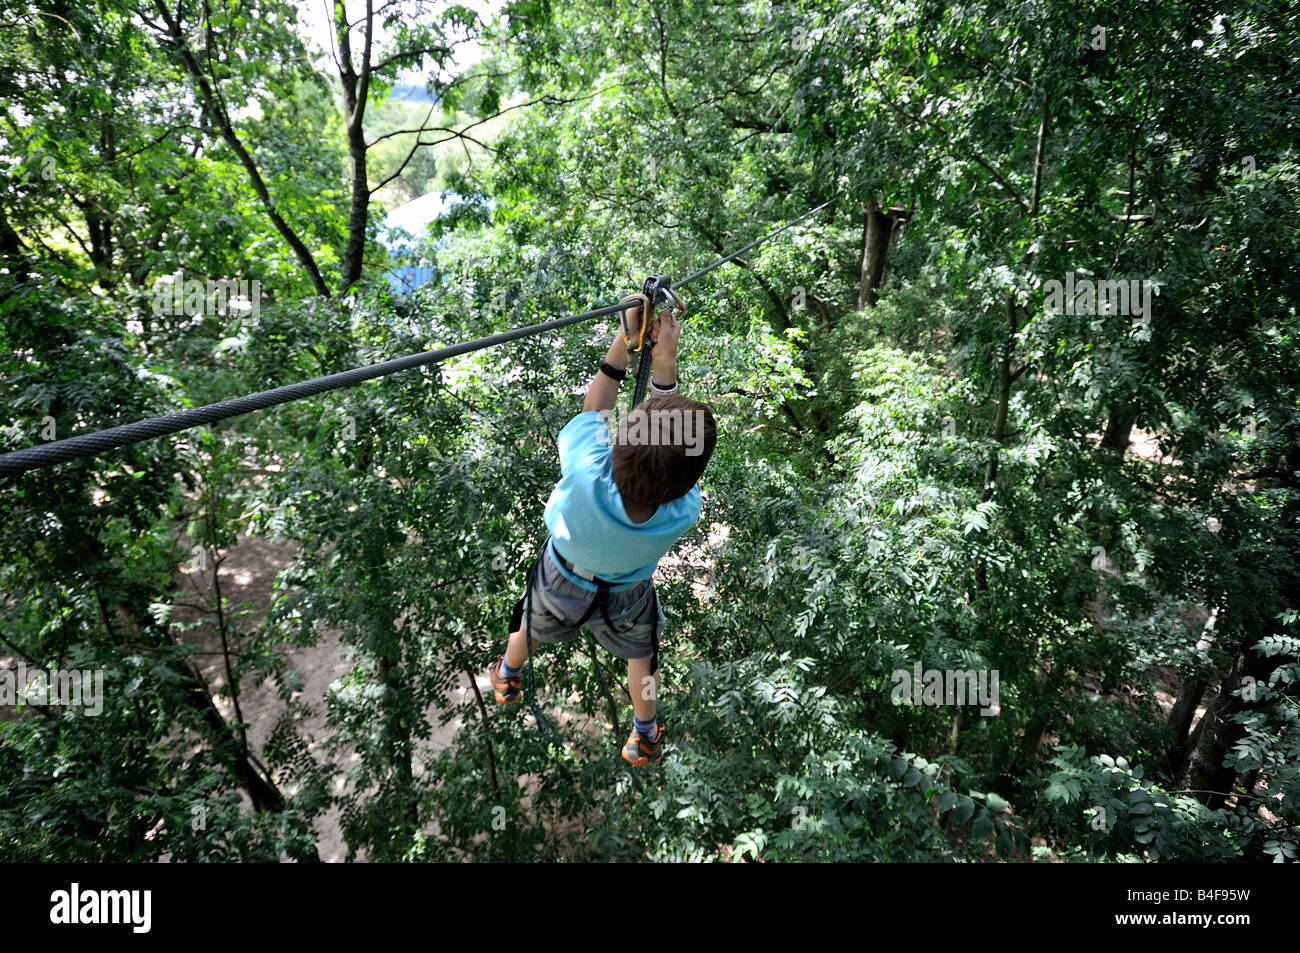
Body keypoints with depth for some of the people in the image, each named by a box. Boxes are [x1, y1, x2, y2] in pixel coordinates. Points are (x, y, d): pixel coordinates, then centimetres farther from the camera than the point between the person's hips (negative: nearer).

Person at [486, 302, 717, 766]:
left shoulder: (585, 475, -49)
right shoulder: (685, 514, -42)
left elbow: (594, 411, -28)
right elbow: (671, 431, -25)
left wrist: (625, 337, -27)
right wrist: (665, 359, -31)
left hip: (560, 581, 1)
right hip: (625, 600, 0)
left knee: (531, 622, 35)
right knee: (641, 654, 32)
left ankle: (508, 677, 69)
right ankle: (643, 737, 57)